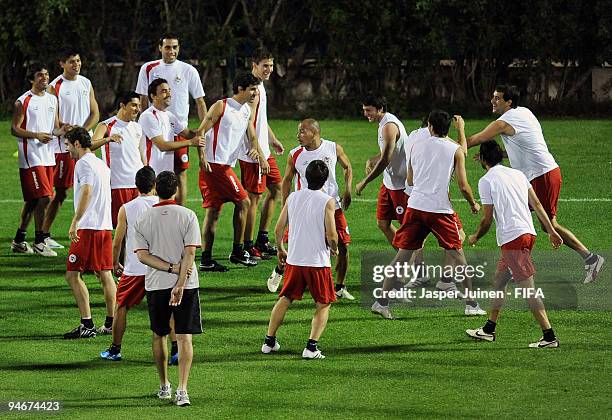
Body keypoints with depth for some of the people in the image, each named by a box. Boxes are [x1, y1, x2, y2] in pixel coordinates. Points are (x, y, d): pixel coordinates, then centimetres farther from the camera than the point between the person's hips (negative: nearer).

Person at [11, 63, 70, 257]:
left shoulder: (52, 99, 13)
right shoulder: (23, 101, -7)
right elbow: (14, 129, -8)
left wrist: (62, 130, -4)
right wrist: (36, 135, -20)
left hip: (48, 156, 7)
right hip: (31, 156, -7)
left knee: (32, 200, 11)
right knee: (43, 197, -13)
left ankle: (19, 241, 20)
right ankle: (39, 242, -6)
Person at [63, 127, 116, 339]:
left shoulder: (83, 164, -10)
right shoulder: (102, 165, 17)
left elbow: (86, 194, -22)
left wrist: (74, 223, -26)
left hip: (88, 227, -9)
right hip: (106, 226, 9)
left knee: (73, 275, -6)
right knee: (105, 274, 13)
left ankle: (87, 325, -11)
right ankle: (111, 322, 15)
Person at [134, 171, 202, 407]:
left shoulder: (143, 220, 1)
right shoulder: (187, 216, -6)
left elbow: (142, 255, -7)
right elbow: (190, 252, -13)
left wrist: (171, 268, -10)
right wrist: (180, 284, -16)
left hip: (155, 285, 2)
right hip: (186, 284, -2)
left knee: (159, 336, 18)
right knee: (184, 337, -2)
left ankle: (164, 386, 26)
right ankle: (182, 389, -14)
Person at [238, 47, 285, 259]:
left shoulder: (260, 87, 14)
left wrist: (273, 141, 31)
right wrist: (258, 153, -25)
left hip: (263, 152, 11)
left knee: (276, 188, 16)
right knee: (254, 196, -6)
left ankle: (262, 240, 22)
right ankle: (248, 246, 0)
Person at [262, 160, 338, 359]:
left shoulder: (292, 197, 3)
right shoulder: (327, 201, -11)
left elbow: (278, 229, 6)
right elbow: (331, 235, -15)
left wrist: (280, 249, 23)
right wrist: (334, 249, 7)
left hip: (294, 260, 4)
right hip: (318, 260, -4)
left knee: (285, 299, 20)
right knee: (323, 305, 9)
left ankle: (269, 341, 22)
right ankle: (311, 347, -5)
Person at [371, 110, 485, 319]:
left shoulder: (416, 146, 11)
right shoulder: (455, 150, 1)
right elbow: (463, 186, -3)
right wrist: (473, 204, 15)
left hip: (415, 206, 2)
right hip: (441, 208, -2)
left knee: (403, 254, 6)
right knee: (457, 254, 12)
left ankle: (382, 300, -1)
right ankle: (471, 304, 14)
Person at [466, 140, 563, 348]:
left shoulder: (486, 181, -5)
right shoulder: (517, 174, 15)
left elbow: (487, 219, -4)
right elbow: (537, 204, 12)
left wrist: (475, 237, 13)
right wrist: (552, 231, 13)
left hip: (512, 238, -8)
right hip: (528, 232, 8)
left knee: (528, 289, -10)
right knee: (499, 281, 21)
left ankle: (549, 336, -15)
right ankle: (489, 330, 30)